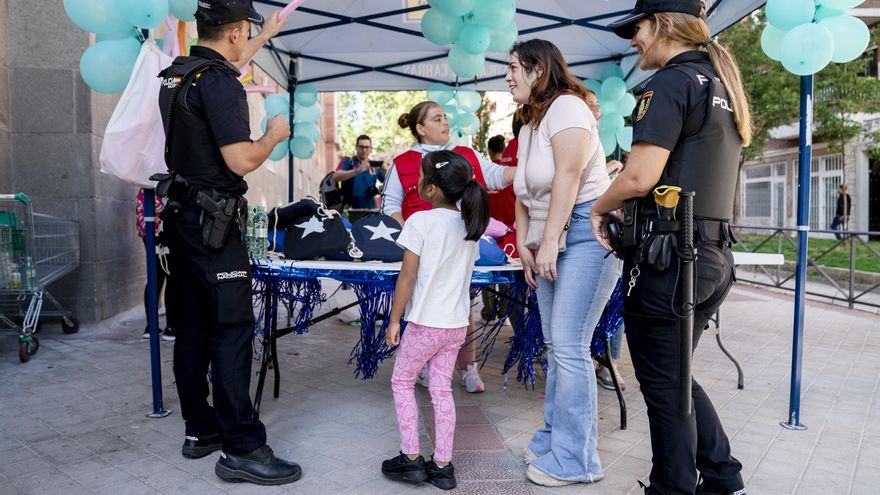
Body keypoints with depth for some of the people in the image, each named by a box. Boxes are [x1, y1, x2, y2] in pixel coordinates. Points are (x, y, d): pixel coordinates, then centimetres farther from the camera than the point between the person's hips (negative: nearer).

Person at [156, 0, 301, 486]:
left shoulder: (175, 74, 12)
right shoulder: (219, 83, -16)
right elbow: (242, 160, -23)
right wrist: (274, 135, -3)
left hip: (182, 217, 9)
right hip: (212, 223, -9)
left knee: (192, 327, 13)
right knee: (232, 330, -7)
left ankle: (200, 430, 23)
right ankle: (240, 449, -2)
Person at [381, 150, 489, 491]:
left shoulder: (420, 222, -16)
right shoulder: (469, 223, 3)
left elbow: (407, 276, -15)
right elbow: (465, 274, 10)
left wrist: (394, 320, -6)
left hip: (425, 322, -6)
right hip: (457, 324, 6)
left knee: (401, 382, 13)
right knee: (442, 390, 13)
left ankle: (411, 459, 16)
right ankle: (442, 466, 17)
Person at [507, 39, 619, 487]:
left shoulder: (566, 106, -9)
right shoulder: (529, 125, 20)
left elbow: (568, 176, -19)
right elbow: (524, 192, 17)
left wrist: (549, 241, -20)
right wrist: (523, 245, 8)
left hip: (586, 232, -10)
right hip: (551, 239, 10)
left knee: (569, 346, -10)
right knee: (555, 345, 12)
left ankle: (574, 459, 0)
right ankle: (555, 436, 23)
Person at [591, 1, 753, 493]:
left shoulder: (671, 82, -11)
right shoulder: (723, 85, 17)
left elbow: (640, 177, -21)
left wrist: (601, 207, -1)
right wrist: (628, 205, 14)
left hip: (666, 257, -9)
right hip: (713, 254, 9)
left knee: (664, 387, 5)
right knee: (677, 376, 21)